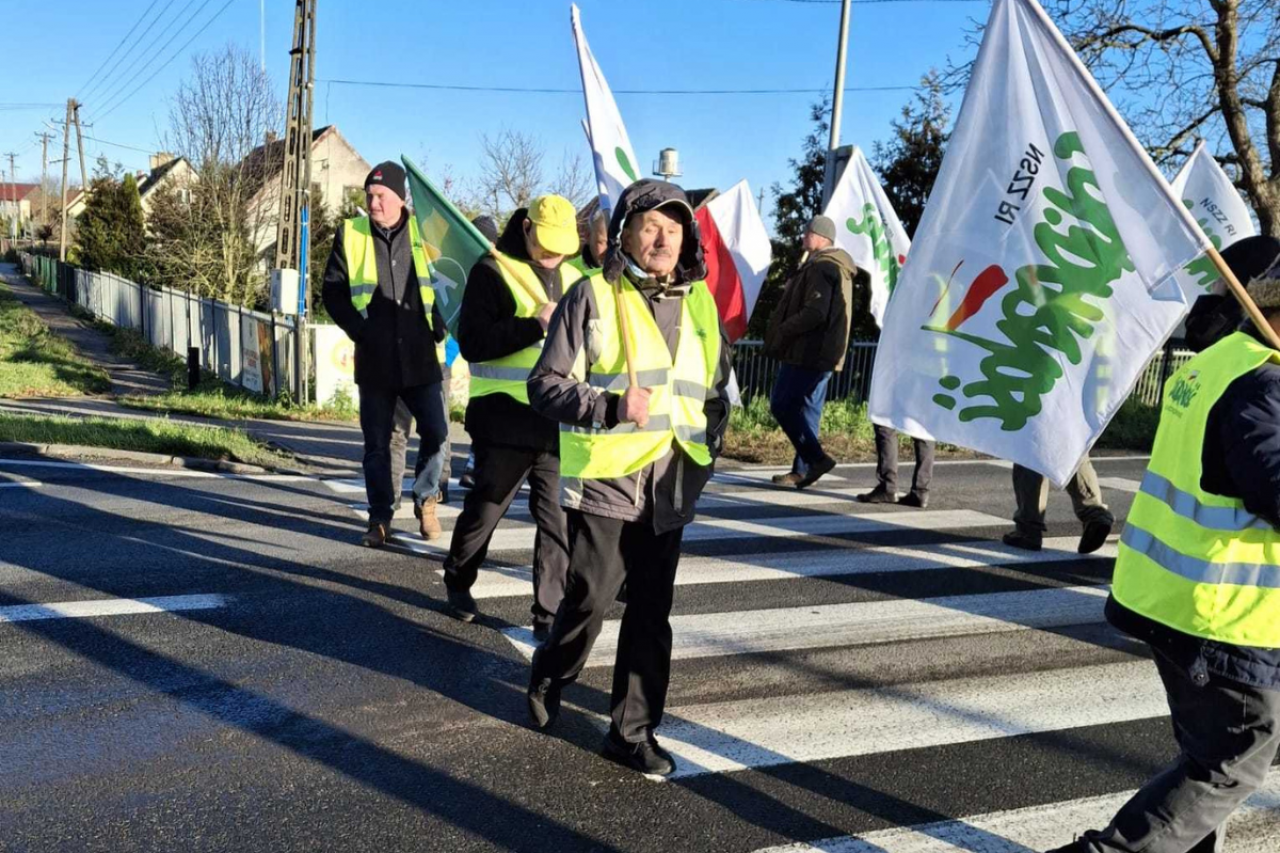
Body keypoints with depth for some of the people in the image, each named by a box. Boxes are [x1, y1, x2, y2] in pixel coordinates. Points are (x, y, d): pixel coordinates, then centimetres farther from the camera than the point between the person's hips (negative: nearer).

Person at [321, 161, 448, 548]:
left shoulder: (422, 232, 2)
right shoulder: (350, 234, 3)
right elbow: (332, 291, 4)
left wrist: (437, 327, -4)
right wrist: (360, 330, -7)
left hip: (420, 357, 0)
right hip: (375, 360, 0)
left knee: (435, 431, -1)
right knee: (376, 443, 7)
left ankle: (425, 500, 23)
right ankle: (380, 518, 19)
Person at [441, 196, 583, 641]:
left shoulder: (573, 279, 14)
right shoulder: (493, 272, -3)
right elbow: (471, 343, -13)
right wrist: (535, 325, -20)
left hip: (558, 422, 4)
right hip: (505, 420, -4)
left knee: (559, 521, 2)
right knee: (485, 509, 12)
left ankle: (550, 615, 13)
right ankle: (458, 581, 38)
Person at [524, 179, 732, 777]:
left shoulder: (699, 303, 11)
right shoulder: (592, 297, -4)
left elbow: (718, 388, 23)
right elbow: (545, 385, -7)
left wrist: (708, 448, 11)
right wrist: (609, 406, -22)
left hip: (670, 490, 5)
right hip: (604, 481, -4)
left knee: (652, 612, 8)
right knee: (589, 600, 3)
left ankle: (632, 731, 20)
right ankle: (547, 683, 33)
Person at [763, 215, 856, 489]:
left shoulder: (820, 266, -14)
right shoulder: (838, 266, 20)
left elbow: (814, 313, -24)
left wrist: (781, 330, -14)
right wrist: (785, 330, 18)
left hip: (807, 351, -10)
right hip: (823, 352, 10)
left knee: (781, 405, -6)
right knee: (806, 408, 11)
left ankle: (816, 458, -10)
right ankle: (806, 468, 13)